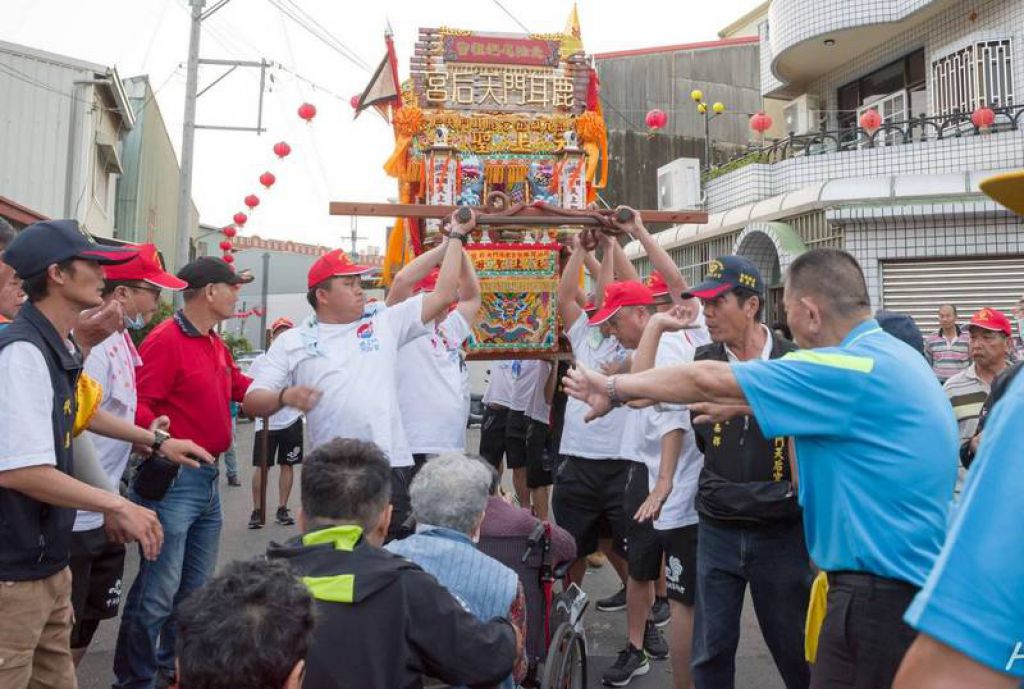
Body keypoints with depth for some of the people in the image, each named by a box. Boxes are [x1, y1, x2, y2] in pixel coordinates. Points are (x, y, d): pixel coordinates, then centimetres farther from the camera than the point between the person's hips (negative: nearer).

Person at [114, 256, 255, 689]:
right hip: (173, 479, -9)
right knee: (159, 591, -3)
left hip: (208, 478, 9)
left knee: (197, 587, 18)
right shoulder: (165, 340, -16)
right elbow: (137, 405, -23)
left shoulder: (215, 344, 12)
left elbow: (241, 387, 25)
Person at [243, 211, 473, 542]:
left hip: (391, 467, 1)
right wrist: (285, 396, -16)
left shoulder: (385, 322, 11)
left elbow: (443, 294, 11)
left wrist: (456, 236, 13)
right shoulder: (292, 342, 8)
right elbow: (252, 402, 6)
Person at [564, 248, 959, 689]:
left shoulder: (853, 368, -20)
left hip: (879, 594, -9)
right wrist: (739, 406, 29)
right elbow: (807, 404, 24)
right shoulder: (891, 355, 8)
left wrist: (615, 388, -7)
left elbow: (709, 381, -17)